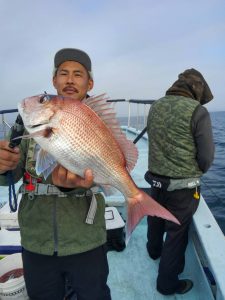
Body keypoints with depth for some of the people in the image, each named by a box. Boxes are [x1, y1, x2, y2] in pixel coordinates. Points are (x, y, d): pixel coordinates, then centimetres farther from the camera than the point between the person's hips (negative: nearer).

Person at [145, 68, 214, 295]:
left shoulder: (155, 106, 1)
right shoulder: (197, 111, -16)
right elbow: (206, 156, -15)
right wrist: (195, 173, 6)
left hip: (156, 179, 6)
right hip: (183, 186, -5)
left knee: (155, 220, 28)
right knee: (176, 233, 12)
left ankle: (154, 250, 56)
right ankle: (167, 283, 30)